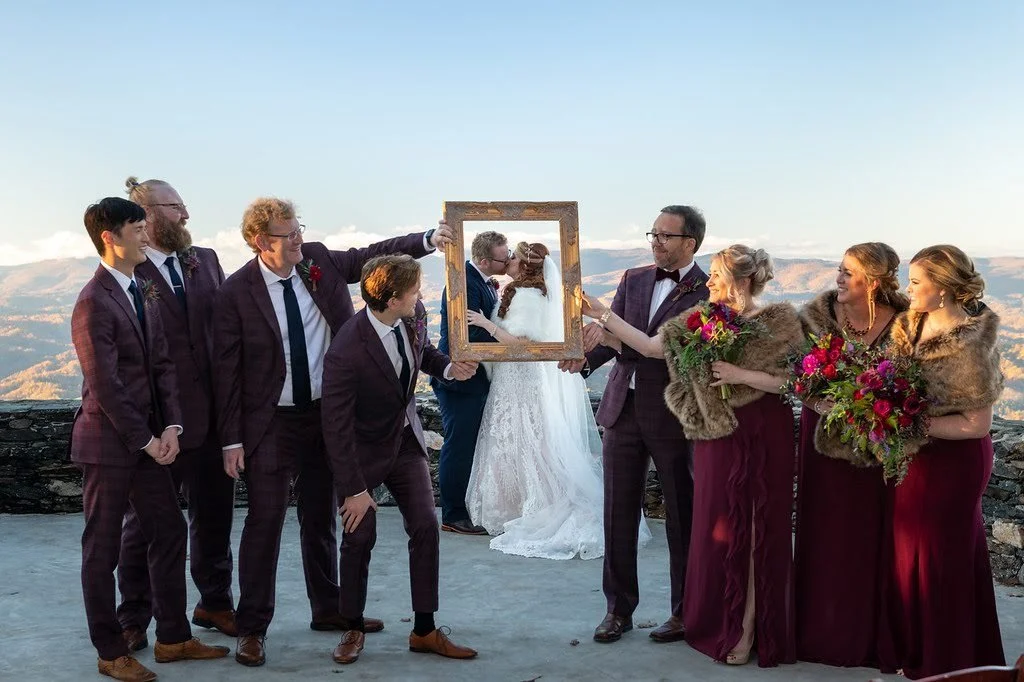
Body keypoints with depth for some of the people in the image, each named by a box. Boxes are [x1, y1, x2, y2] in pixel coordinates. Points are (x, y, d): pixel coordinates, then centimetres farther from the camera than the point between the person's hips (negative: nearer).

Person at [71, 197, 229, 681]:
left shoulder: (144, 292, 10)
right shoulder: (93, 302, -16)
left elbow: (162, 363, 9)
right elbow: (105, 386, -19)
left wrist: (170, 427, -2)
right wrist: (145, 440, -13)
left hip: (148, 439, 8)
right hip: (108, 442, -8)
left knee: (169, 533, 12)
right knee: (102, 548, 5)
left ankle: (173, 638, 24)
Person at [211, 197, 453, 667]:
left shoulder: (320, 260, -1)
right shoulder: (236, 292, -12)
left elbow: (371, 255, 6)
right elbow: (226, 370, -10)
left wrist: (426, 240, -10)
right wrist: (231, 440, -10)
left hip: (327, 413, 5)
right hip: (271, 422, -4)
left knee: (321, 517, 16)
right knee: (265, 520, -3)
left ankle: (328, 609, 30)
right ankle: (252, 628, 10)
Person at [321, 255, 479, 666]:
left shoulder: (414, 314, -13)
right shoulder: (347, 353, -32)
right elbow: (336, 427, -25)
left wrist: (447, 367, -10)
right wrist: (354, 489, -22)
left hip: (406, 439, 5)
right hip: (363, 450, -5)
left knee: (426, 527, 1)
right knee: (360, 536, 0)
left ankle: (424, 630, 12)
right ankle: (353, 628, 22)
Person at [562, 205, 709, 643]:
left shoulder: (706, 292, -8)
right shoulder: (633, 279, 10)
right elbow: (610, 335, 3)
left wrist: (615, 339, -27)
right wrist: (585, 356, -18)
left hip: (672, 415, -4)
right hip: (623, 410, 5)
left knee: (682, 516, 7)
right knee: (618, 512, 8)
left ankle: (685, 612, 22)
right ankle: (618, 608, 20)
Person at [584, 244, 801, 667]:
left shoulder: (780, 320, -5)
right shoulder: (702, 318, 6)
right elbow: (651, 346, 3)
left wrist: (740, 375, -17)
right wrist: (602, 314, -2)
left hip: (762, 439, -4)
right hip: (716, 435, 4)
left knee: (758, 530, 3)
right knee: (716, 528, 7)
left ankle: (750, 629, 15)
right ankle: (722, 625, 21)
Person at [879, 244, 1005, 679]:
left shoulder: (968, 345, -25)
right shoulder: (913, 323, -1)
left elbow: (977, 423, -22)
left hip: (952, 461, -8)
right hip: (917, 454, 8)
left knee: (940, 558, 8)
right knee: (909, 552, 18)